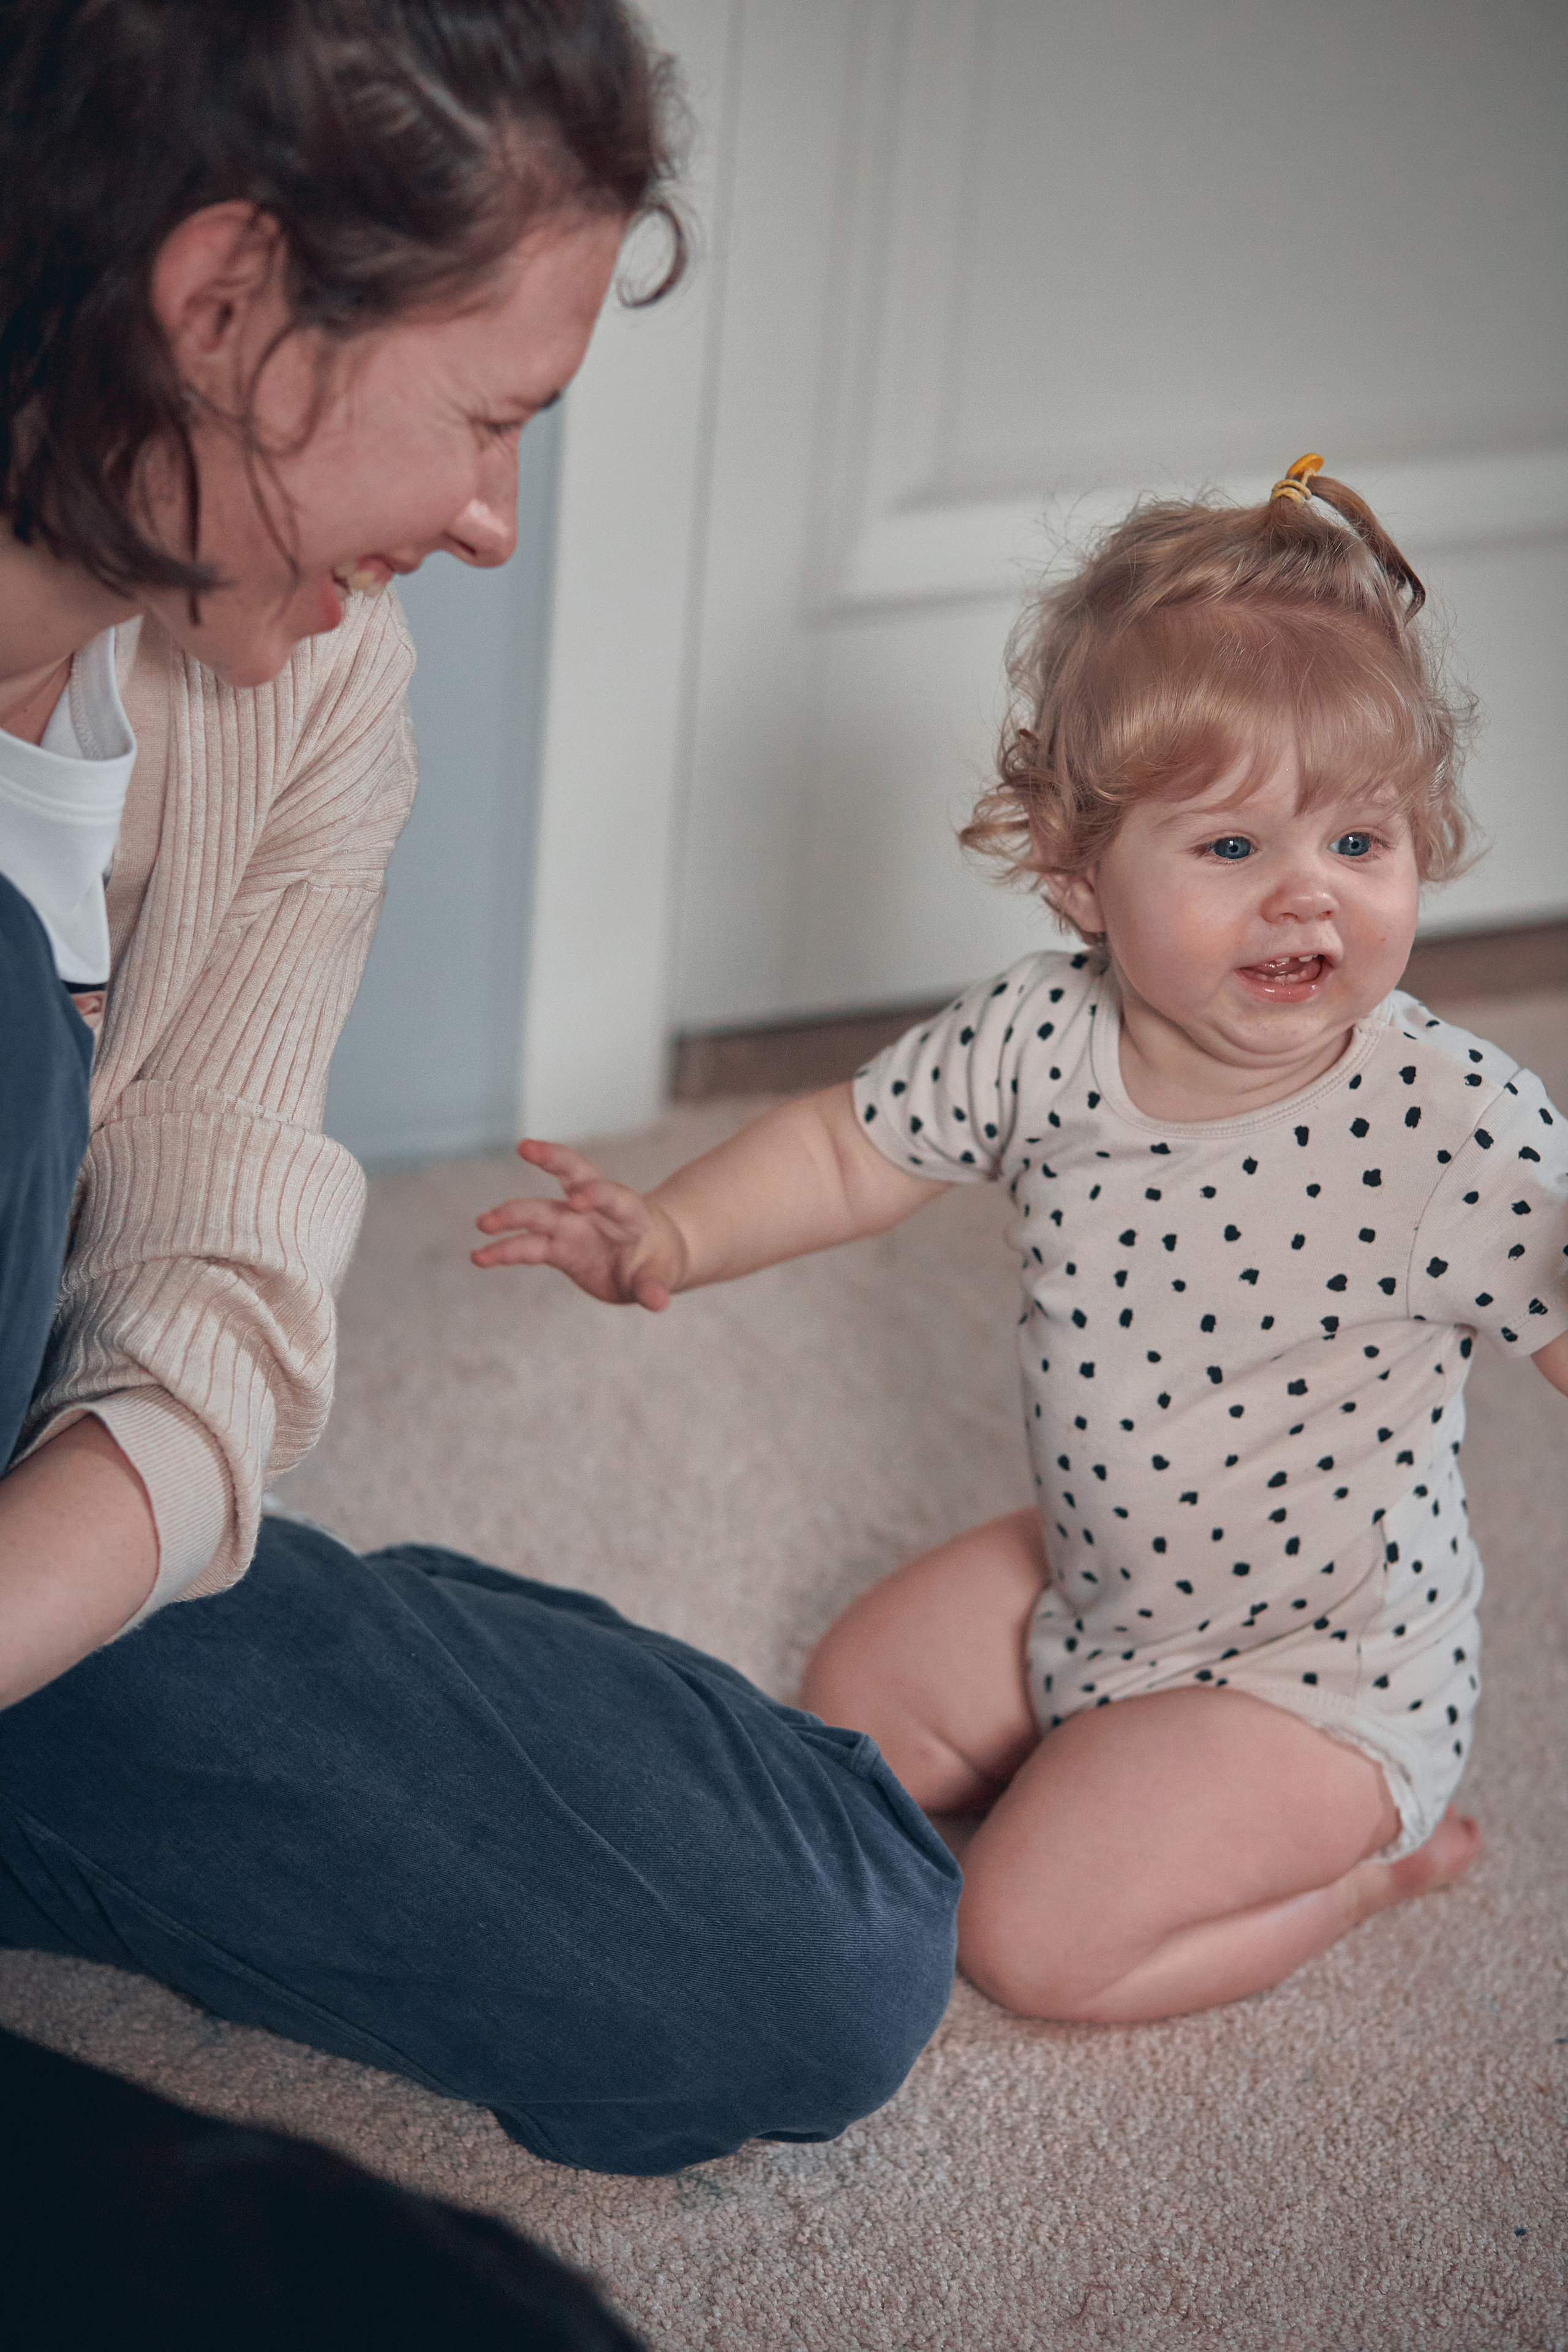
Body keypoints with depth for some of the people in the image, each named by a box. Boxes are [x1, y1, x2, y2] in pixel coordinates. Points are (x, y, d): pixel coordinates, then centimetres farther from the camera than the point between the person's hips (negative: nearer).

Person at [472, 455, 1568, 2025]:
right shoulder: (1033, 1048, -15)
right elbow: (851, 1149, 1)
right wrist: (672, 1235, -13)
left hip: (1328, 1662, -6)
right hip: (1087, 1584, 6)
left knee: (1029, 1939, -10)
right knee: (853, 1706, 19)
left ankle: (1379, 1852, 10)